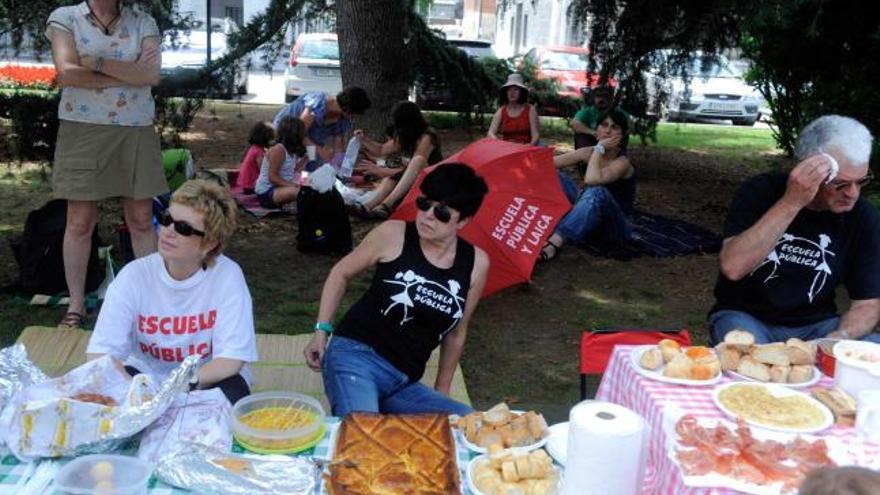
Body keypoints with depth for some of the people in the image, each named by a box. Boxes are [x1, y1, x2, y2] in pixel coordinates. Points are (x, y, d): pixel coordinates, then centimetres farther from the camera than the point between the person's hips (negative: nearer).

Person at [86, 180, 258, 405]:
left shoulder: (227, 275, -19)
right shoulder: (134, 275, -13)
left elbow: (231, 360, -21)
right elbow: (100, 353, -17)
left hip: (209, 382, 0)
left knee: (231, 393, -32)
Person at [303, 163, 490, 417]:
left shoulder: (476, 263, 1)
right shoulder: (393, 235, -7)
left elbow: (456, 332, 15)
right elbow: (341, 273, 9)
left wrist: (441, 390, 21)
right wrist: (321, 331, 3)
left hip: (404, 383, 5)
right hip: (355, 355, -5)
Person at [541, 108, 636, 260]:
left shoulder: (622, 162, -19)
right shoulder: (589, 153, -2)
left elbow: (592, 180, -38)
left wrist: (600, 148, -26)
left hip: (616, 226, -7)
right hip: (591, 219, 7)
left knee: (597, 192, -39)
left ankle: (555, 242, -47)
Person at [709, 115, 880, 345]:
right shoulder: (760, 192, -12)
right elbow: (732, 267, -27)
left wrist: (838, 339, -25)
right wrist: (791, 203, -31)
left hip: (815, 325, 4)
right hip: (745, 317, -3)